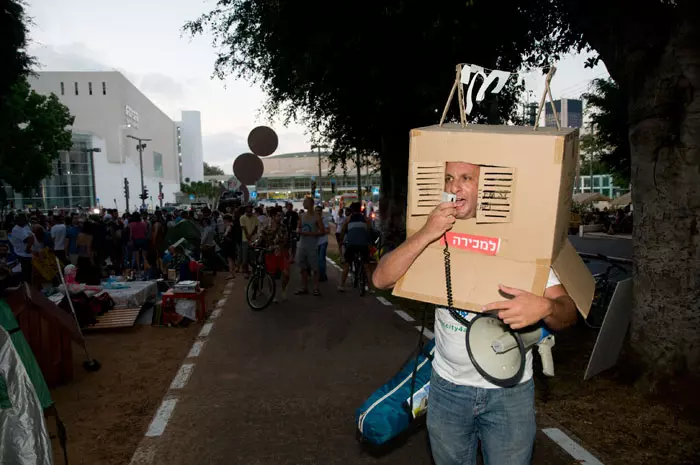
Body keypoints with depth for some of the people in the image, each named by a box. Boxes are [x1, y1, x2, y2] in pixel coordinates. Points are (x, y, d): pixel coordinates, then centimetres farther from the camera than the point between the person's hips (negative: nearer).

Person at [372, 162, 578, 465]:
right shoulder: (434, 239, -3)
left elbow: (567, 311, -13)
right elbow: (382, 279, -15)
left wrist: (544, 307, -37)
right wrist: (425, 235, -28)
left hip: (509, 391, -2)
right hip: (448, 386, 2)